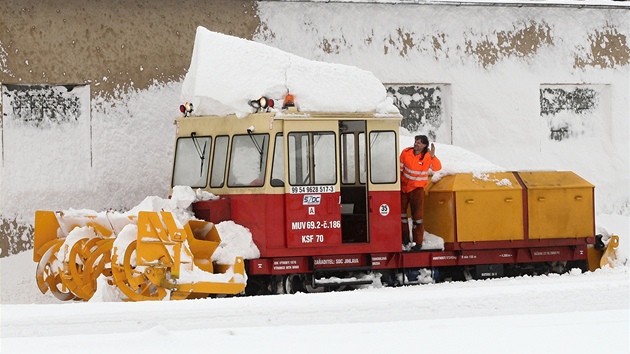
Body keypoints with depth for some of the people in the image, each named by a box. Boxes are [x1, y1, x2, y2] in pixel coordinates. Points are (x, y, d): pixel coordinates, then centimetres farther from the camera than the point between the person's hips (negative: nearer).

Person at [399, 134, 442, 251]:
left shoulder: (427, 157, -13)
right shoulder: (406, 152, -7)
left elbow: (437, 167, -27)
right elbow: (400, 168, 1)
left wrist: (432, 156, -40)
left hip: (417, 188, -4)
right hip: (403, 186, 4)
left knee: (417, 215, -8)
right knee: (401, 211, 13)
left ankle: (418, 242, -2)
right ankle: (405, 237, 29)